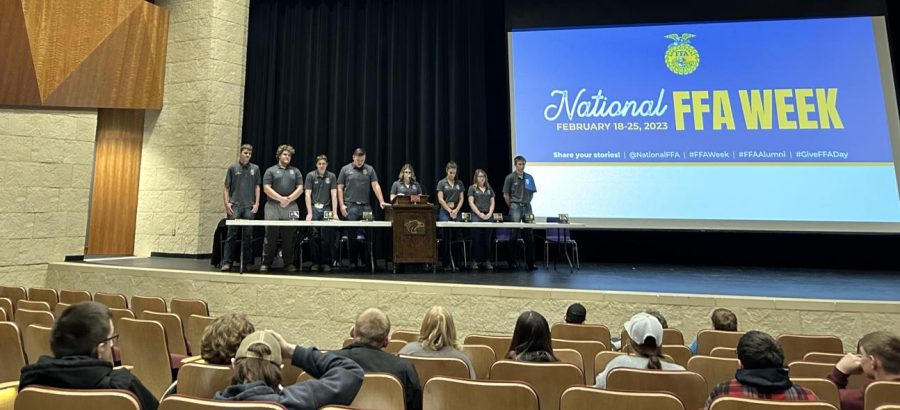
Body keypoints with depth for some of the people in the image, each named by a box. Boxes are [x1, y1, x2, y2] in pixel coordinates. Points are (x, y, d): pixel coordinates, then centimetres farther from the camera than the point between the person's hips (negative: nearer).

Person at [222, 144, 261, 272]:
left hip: (249, 206, 1)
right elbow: (227, 187, 6)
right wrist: (227, 202, -4)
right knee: (231, 235, -2)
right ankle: (227, 262, 2)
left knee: (247, 236, 5)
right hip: (234, 205, -1)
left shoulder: (255, 168, 9)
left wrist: (257, 203, 0)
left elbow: (257, 187, 9)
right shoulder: (233, 168, 6)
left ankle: (247, 262, 12)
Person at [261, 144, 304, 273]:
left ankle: (289, 263, 10)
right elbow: (266, 188, -2)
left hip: (291, 207, 2)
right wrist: (280, 198, -13)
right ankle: (266, 263, 7)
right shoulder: (271, 170, 8)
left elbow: (300, 188, 6)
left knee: (289, 238, 3)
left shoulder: (295, 171, 15)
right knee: (271, 237, -1)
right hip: (273, 207, -2)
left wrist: (289, 199, -9)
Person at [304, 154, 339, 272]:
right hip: (314, 208, -1)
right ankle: (315, 262, 9)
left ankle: (325, 262, 9)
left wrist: (334, 213, -9)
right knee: (314, 236, -1)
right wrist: (309, 213, -12)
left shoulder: (331, 176, 3)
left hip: (326, 209, 1)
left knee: (326, 238, -1)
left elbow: (334, 195, -1)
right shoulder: (310, 175, -1)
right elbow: (307, 195, -5)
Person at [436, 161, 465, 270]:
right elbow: (440, 199, -4)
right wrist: (450, 211, -11)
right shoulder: (441, 183, 2)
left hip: (456, 211, 3)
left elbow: (461, 199, 9)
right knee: (446, 239, -5)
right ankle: (446, 263, 1)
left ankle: (455, 262, 7)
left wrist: (456, 210, -6)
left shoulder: (459, 183, 12)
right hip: (445, 211, -3)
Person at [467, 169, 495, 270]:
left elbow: (492, 202, 14)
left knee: (487, 239, 3)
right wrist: (480, 213, -11)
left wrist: (489, 214, -3)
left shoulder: (489, 188, 18)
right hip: (477, 215, -3)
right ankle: (475, 261, -1)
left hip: (488, 216, 3)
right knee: (477, 239, -5)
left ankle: (487, 261, 8)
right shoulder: (472, 188, 7)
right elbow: (471, 203, -2)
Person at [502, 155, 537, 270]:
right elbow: (506, 195, 0)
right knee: (514, 236, 1)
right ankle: (512, 262, 8)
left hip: (527, 207, 4)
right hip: (515, 208, -4)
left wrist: (527, 202, 9)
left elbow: (532, 192, 17)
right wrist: (512, 206, 4)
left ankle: (530, 262, 9)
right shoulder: (510, 177, -2)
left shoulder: (529, 178, 9)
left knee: (529, 236, 4)